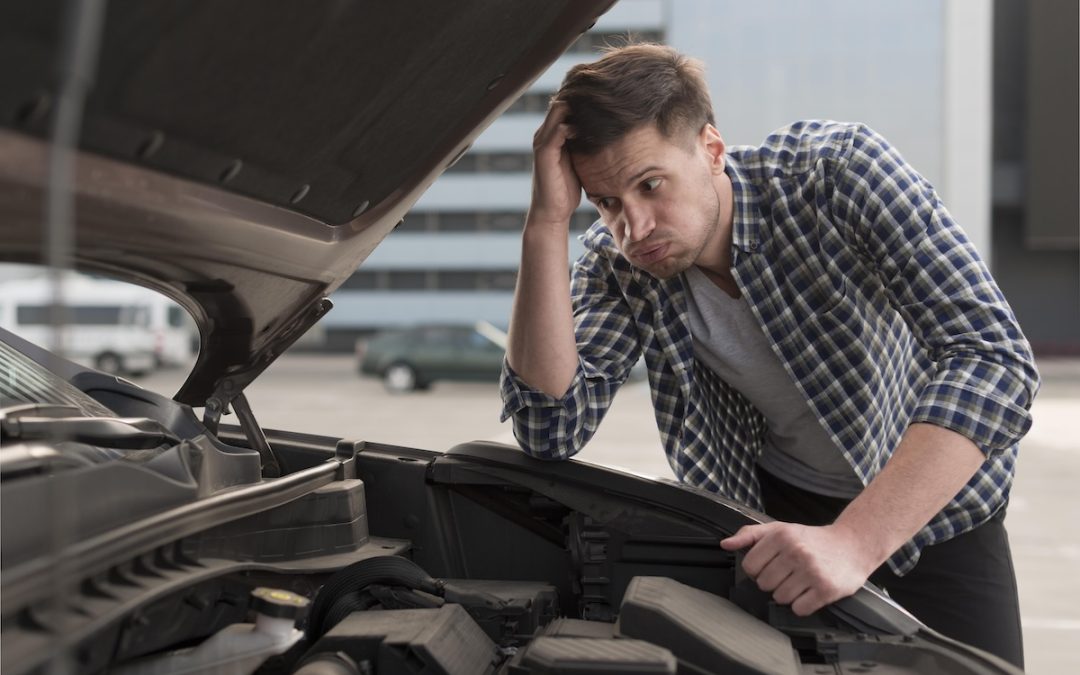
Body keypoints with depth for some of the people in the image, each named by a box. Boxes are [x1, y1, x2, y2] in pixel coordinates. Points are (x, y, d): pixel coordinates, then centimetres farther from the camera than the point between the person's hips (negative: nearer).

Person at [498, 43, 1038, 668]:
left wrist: (854, 541, -48)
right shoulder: (617, 266, -17)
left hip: (931, 503, -2)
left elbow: (995, 358, -37)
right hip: (775, 506, 2)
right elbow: (553, 430, -27)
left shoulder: (841, 168, -29)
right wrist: (548, 220, -34)